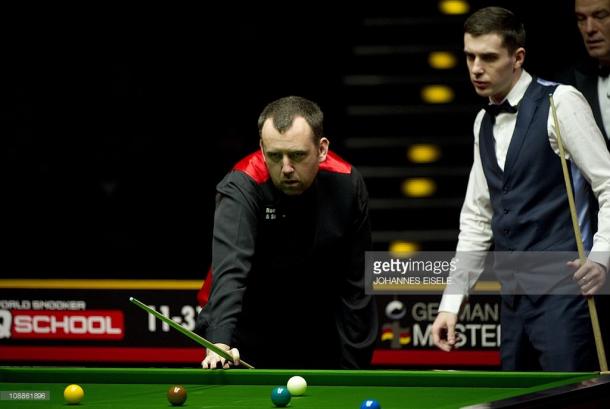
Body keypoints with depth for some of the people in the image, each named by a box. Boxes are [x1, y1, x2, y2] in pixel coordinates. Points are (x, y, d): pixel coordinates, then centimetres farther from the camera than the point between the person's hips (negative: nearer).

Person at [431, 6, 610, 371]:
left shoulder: (560, 102, -6)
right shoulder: (484, 123, 17)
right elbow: (477, 219, 20)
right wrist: (451, 301, 14)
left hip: (564, 293, -7)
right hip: (515, 299, 7)